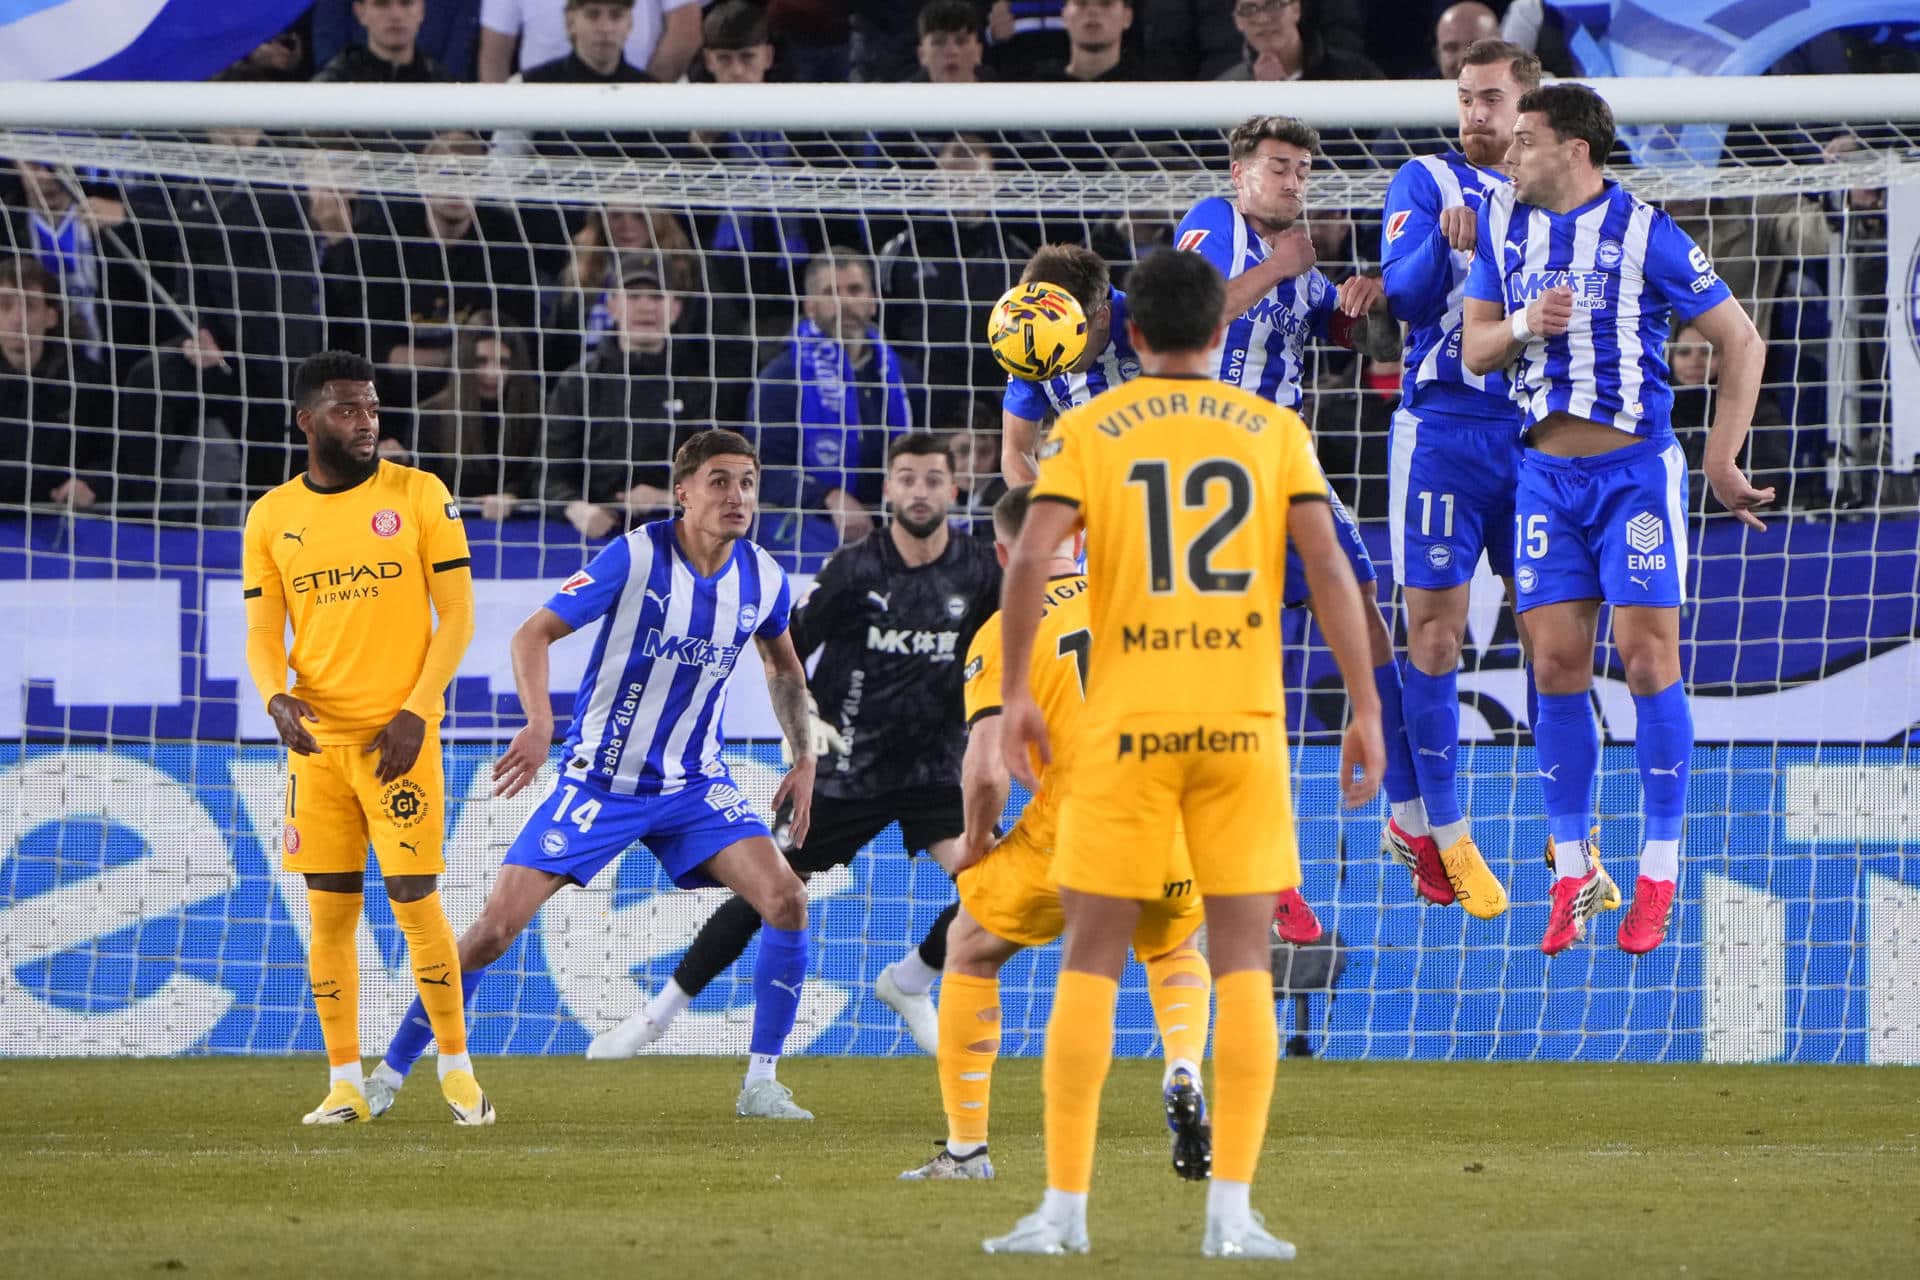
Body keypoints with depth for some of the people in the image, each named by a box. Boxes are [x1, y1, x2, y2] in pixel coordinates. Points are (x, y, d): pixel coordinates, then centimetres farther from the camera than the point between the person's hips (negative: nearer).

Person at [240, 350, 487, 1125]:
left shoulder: (419, 496, 0)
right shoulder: (272, 518, 6)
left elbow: (456, 617, 0)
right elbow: (262, 634, 6)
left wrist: (417, 712, -11)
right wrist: (276, 698, -16)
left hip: (398, 735, -2)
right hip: (315, 739, 2)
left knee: (415, 901, -5)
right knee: (329, 912, 3)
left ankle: (456, 1068, 9)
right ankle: (344, 1084, 9)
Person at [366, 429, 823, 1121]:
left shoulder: (763, 578, -3)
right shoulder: (635, 557, -17)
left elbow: (782, 662, 19)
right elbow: (533, 634, -15)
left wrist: (804, 759, 11)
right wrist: (540, 724, -31)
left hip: (695, 784, 4)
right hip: (598, 779, -3)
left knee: (786, 900, -17)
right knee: (496, 927, -9)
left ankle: (761, 1086, -4)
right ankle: (389, 1074, 8)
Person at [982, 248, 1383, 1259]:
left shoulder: (1086, 434, 4)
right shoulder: (1274, 432, 6)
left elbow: (1031, 556, -10)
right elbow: (1328, 565, -2)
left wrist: (1013, 696, -6)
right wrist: (1365, 710, 0)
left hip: (1125, 721, -1)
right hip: (1243, 719, 1)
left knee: (1090, 962, 5)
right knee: (1242, 964, 4)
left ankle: (1065, 1207, 2)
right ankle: (1232, 1212, -3)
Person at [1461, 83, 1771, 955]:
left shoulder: (1644, 232, -10)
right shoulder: (1503, 220, 6)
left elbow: (1741, 341, -5)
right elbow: (1474, 349, 10)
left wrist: (1722, 462, -6)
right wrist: (1523, 327, -13)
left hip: (1636, 469, -4)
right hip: (1546, 473, 4)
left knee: (1647, 657, -8)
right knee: (1557, 665, 1)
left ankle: (1659, 874, 0)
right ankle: (1571, 873, 9)